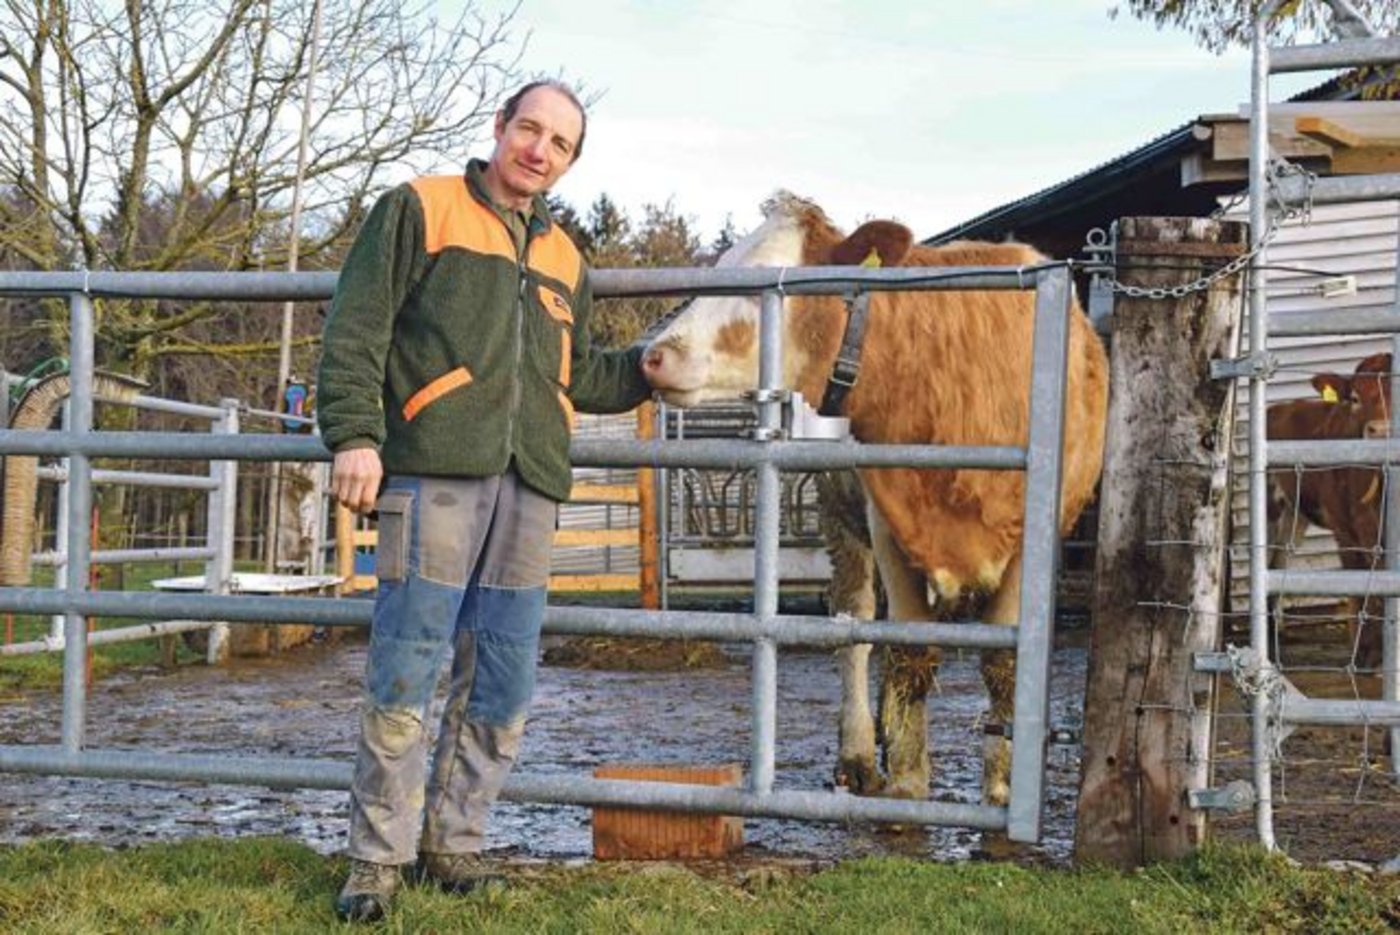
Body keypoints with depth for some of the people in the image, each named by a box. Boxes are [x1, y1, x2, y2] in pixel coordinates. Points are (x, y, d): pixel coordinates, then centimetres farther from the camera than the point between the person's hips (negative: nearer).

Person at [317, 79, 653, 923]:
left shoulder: (563, 260, 23)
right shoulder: (421, 210, 6)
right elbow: (356, 329, -2)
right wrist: (355, 435, -12)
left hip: (529, 487, 6)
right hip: (435, 471, -5)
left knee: (503, 686, 6)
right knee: (406, 669, -6)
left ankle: (452, 842, 18)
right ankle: (379, 856, 4)